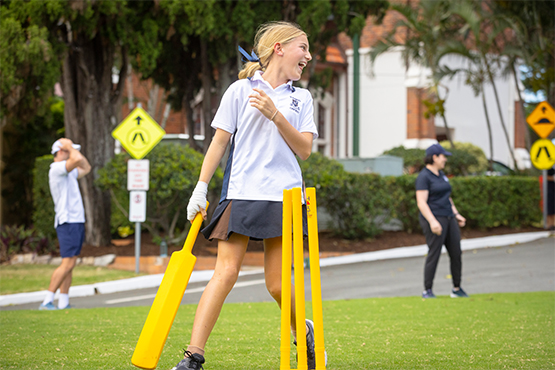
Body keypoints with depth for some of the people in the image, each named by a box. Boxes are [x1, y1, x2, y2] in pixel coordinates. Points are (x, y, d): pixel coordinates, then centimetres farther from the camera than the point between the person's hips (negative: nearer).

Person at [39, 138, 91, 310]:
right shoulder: (56, 168, -11)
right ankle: (47, 301, -15)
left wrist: (73, 149, 23)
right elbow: (77, 160, -27)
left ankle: (63, 303, 7)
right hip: (67, 222, -10)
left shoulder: (69, 172, 19)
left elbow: (85, 168, 34)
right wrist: (70, 147, -8)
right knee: (67, 264, -15)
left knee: (70, 265, 7)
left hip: (77, 221, 10)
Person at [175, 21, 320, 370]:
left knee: (277, 284, -1)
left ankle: (304, 332, 30)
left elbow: (304, 150, 3)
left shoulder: (301, 98, 13)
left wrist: (275, 115, -9)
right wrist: (201, 188, 3)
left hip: (284, 197, 2)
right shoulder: (241, 90, 6)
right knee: (226, 272, -13)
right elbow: (219, 142, 8)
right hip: (242, 193, -2)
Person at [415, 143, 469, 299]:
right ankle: (427, 291, -2)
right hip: (433, 218, -9)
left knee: (456, 254, 6)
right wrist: (432, 222, -26)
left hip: (448, 218, 9)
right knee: (434, 254, -9)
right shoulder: (423, 177, -11)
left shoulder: (441, 175, 17)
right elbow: (421, 202, -18)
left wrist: (456, 214, 16)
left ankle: (457, 289, 16)